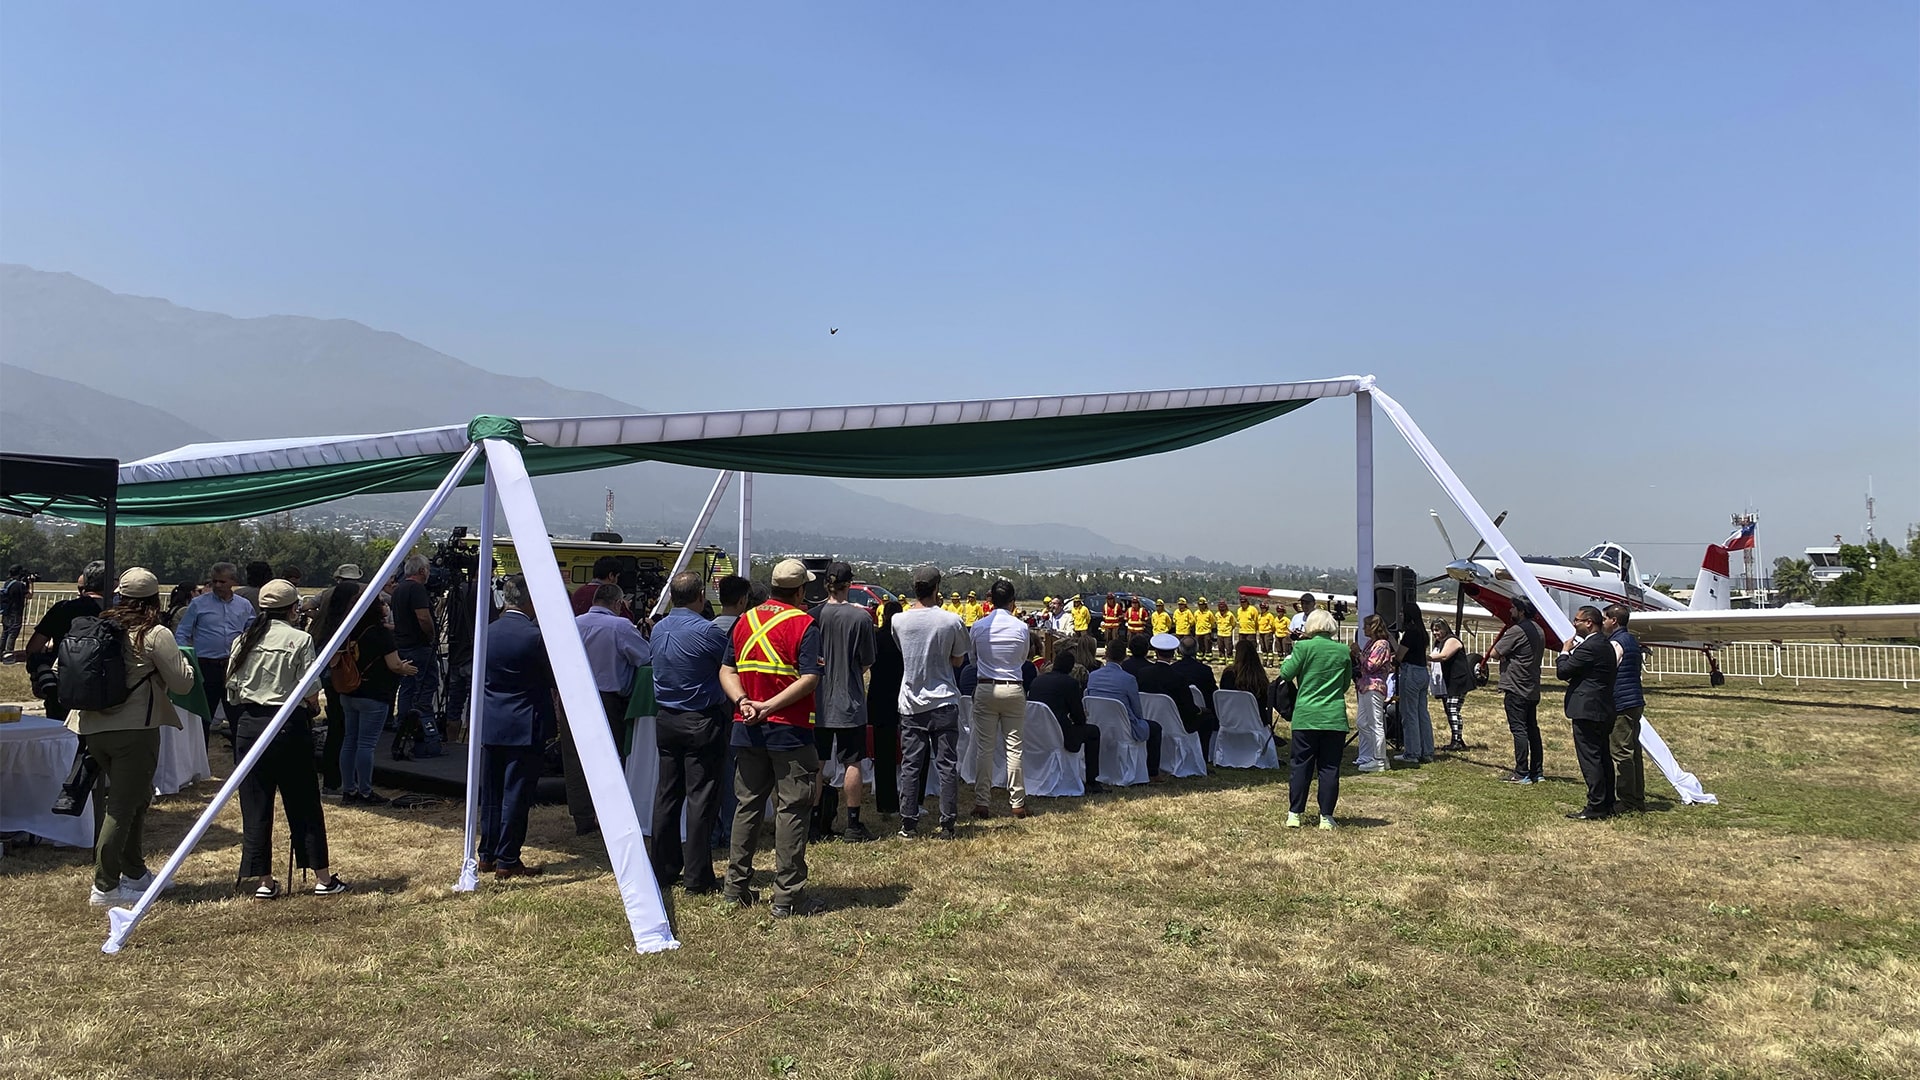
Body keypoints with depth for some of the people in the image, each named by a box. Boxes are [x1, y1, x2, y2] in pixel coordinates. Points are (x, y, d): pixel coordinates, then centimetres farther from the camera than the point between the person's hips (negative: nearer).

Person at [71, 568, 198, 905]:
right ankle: (105, 887, -1)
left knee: (136, 798, 20)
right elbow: (182, 683, -11)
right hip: (134, 729, -7)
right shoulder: (155, 635, -11)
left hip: (93, 726, 7)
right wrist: (180, 657, 7)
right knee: (123, 805, -2)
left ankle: (135, 873, 29)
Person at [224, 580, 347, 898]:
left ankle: (264, 881, 13)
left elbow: (232, 692, 5)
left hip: (249, 724, 4)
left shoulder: (244, 641, 4)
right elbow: (311, 695, -10)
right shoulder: (299, 640, -8)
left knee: (255, 804, 9)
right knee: (304, 803, 6)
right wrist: (308, 707, 11)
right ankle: (322, 878, 12)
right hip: (289, 726, -4)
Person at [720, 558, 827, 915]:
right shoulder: (803, 624, -9)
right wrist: (769, 707, -18)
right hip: (790, 730, -6)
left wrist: (742, 701, -8)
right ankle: (788, 896, 1)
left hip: (747, 729, 6)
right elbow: (810, 679, -18)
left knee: (748, 806, 15)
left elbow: (727, 670, 5)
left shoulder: (745, 620, 9)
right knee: (791, 810, 0)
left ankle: (736, 887, 20)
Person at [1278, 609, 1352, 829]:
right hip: (1334, 718, 2)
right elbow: (1346, 683, 12)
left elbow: (1286, 674, -1)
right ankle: (1326, 817, 7)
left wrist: (1288, 658, 16)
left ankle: (1294, 814, 7)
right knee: (1329, 768, 6)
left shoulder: (1303, 647, -7)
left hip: (1306, 716, -2)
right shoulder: (1343, 651, 3)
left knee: (1301, 765, 6)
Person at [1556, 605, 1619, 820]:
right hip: (1603, 710, 10)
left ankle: (1595, 807, -5)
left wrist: (1565, 652, 0)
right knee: (1603, 758, 14)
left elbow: (1563, 671, -15)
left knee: (1590, 758, -7)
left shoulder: (1589, 647, -17)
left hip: (1587, 710, -10)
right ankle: (1607, 804, 20)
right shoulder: (1606, 645, 15)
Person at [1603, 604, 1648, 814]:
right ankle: (1638, 800, 16)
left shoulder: (1616, 643, -14)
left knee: (1621, 753, -6)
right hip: (1636, 702, 10)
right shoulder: (1633, 641, 16)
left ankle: (1625, 801, -3)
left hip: (1621, 704, -10)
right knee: (1633, 752, 12)